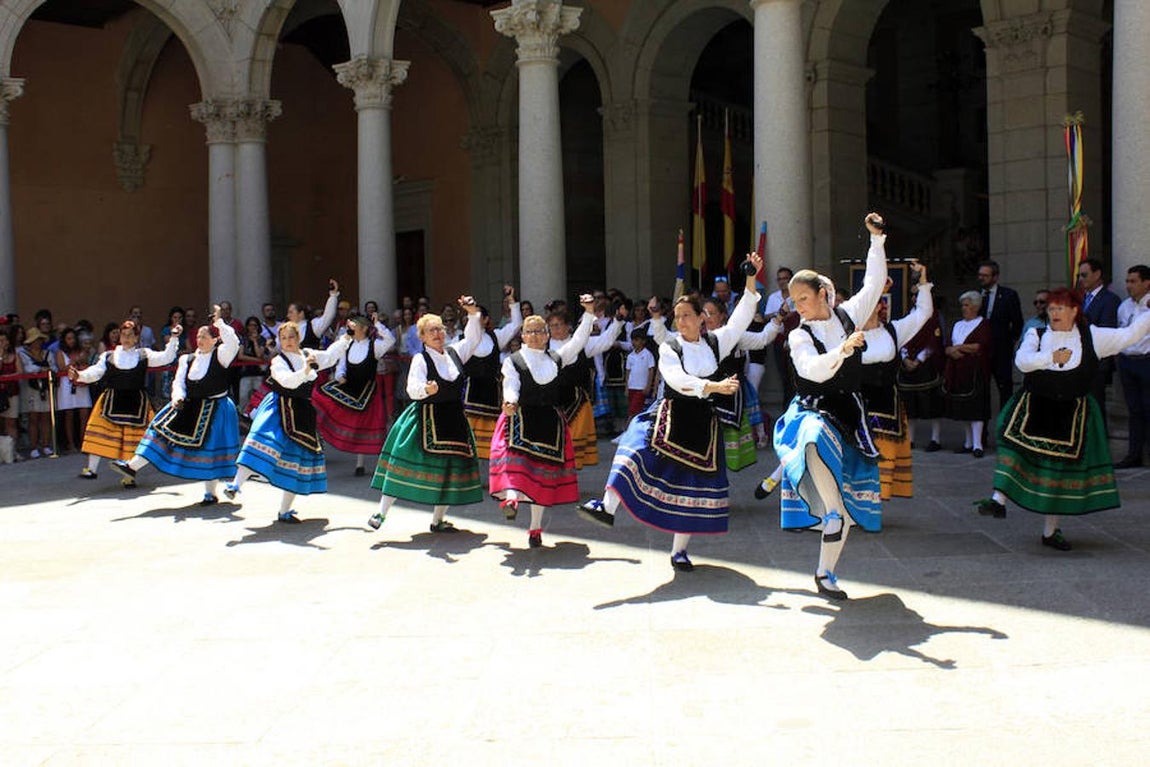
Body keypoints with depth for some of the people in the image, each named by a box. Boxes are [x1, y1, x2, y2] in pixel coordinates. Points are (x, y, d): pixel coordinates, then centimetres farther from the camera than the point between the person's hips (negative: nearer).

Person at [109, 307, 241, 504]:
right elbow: (178, 382, 4)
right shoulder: (188, 359, 8)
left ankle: (210, 493, 11)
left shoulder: (220, 356, -6)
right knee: (163, 430, -2)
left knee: (209, 448, -1)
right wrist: (177, 397, -16)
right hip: (189, 407, 5)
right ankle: (132, 466, 1)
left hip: (215, 410, -5)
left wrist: (219, 322, -22)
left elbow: (233, 342, -26)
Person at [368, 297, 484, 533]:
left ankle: (438, 519, 15)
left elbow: (473, 338, 19)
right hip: (426, 419, -5)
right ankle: (381, 512, 4)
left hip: (453, 419, 5)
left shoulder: (454, 353, 9)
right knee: (405, 465, -3)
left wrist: (473, 314, 5)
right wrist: (426, 389, -38)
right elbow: (412, 389, -16)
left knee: (451, 469, 4)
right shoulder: (420, 359, -6)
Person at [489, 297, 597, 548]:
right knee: (516, 456, -29)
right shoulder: (513, 361, 7)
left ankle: (535, 528, 12)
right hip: (519, 418, -3)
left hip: (549, 421, 3)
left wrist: (589, 313, 2)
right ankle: (511, 498, -50)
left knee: (545, 470, 4)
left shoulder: (556, 359, 16)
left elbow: (579, 339, 11)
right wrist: (509, 402, -28)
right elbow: (510, 386, -6)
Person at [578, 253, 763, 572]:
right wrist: (714, 386, -29)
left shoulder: (715, 342, 7)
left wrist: (751, 280, -9)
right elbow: (677, 380, -18)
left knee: (695, 482, 3)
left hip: (702, 421, 3)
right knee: (638, 448, -29)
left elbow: (741, 318, 0)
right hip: (670, 414, -2)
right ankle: (608, 506, -36)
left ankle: (679, 550, 13)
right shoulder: (669, 348, -2)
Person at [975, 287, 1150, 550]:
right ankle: (999, 500, -30)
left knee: (1062, 466, 4)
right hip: (1034, 408, 0)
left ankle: (1051, 530, 14)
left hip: (1071, 414, 0)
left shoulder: (1091, 337, 4)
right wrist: (1052, 357, -20)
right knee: (1015, 441, -27)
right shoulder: (1036, 335, 4)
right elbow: (1022, 360, -12)